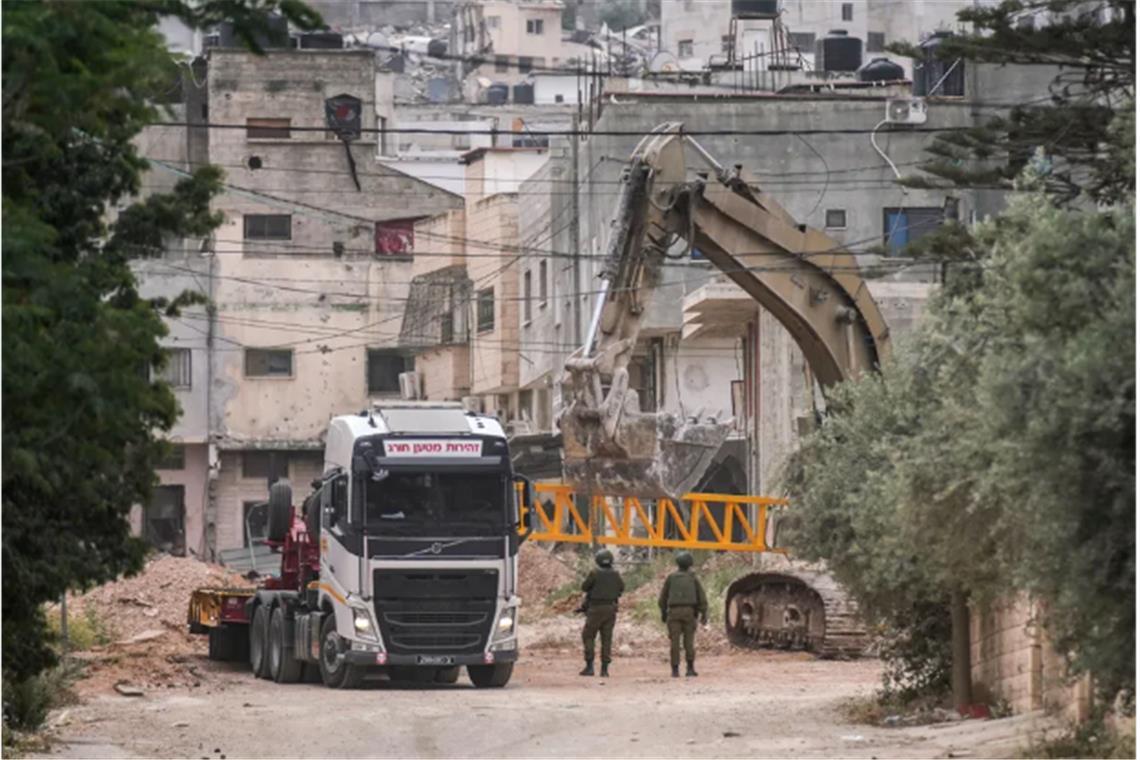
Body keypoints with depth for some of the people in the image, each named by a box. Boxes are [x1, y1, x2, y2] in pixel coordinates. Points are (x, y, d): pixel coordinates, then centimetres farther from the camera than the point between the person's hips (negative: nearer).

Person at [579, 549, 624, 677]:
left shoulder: (595, 573, -13)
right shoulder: (616, 575, 0)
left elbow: (584, 587, -2)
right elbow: (622, 587, 17)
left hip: (596, 609, -4)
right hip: (611, 609, 4)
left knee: (588, 636, 6)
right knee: (607, 638, 8)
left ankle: (590, 666, -2)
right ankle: (605, 668, 4)